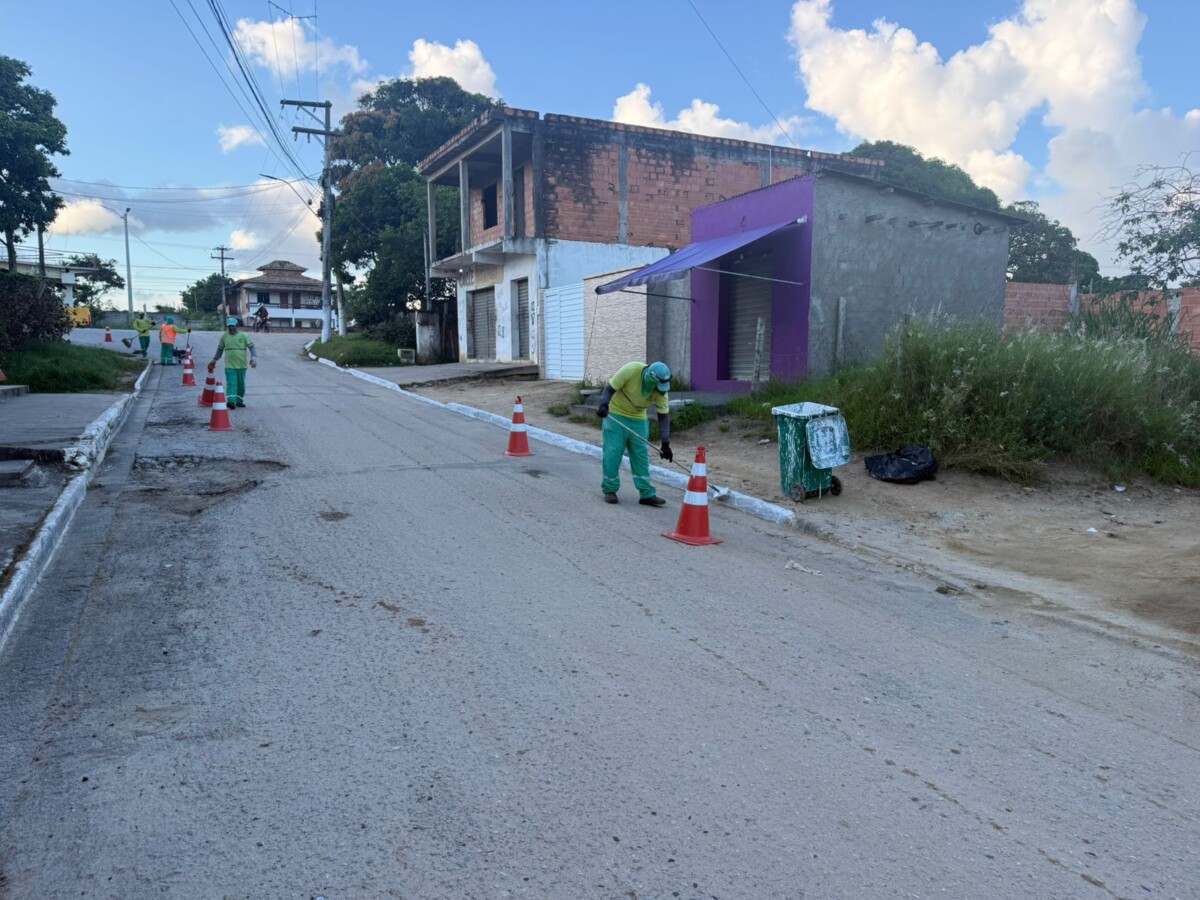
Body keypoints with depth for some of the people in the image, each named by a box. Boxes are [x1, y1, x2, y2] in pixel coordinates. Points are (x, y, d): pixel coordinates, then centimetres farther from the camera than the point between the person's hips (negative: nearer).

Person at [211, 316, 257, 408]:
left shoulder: (243, 336, -2)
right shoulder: (224, 337, 6)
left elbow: (251, 347, -5)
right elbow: (220, 349, 17)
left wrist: (253, 357, -21)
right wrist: (214, 360, 21)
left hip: (241, 365, 0)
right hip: (229, 365, 0)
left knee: (241, 384, 10)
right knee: (231, 383, -11)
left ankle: (239, 400, 23)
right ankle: (231, 401, -20)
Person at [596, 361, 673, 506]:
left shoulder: (660, 389, -17)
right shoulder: (630, 370, -28)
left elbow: (664, 415, -12)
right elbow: (610, 388, -18)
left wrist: (665, 444, -15)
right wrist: (604, 404, -37)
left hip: (638, 419, 3)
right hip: (615, 415, -3)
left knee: (641, 455, 0)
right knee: (612, 453, -5)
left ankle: (647, 494, 4)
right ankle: (609, 490, 10)